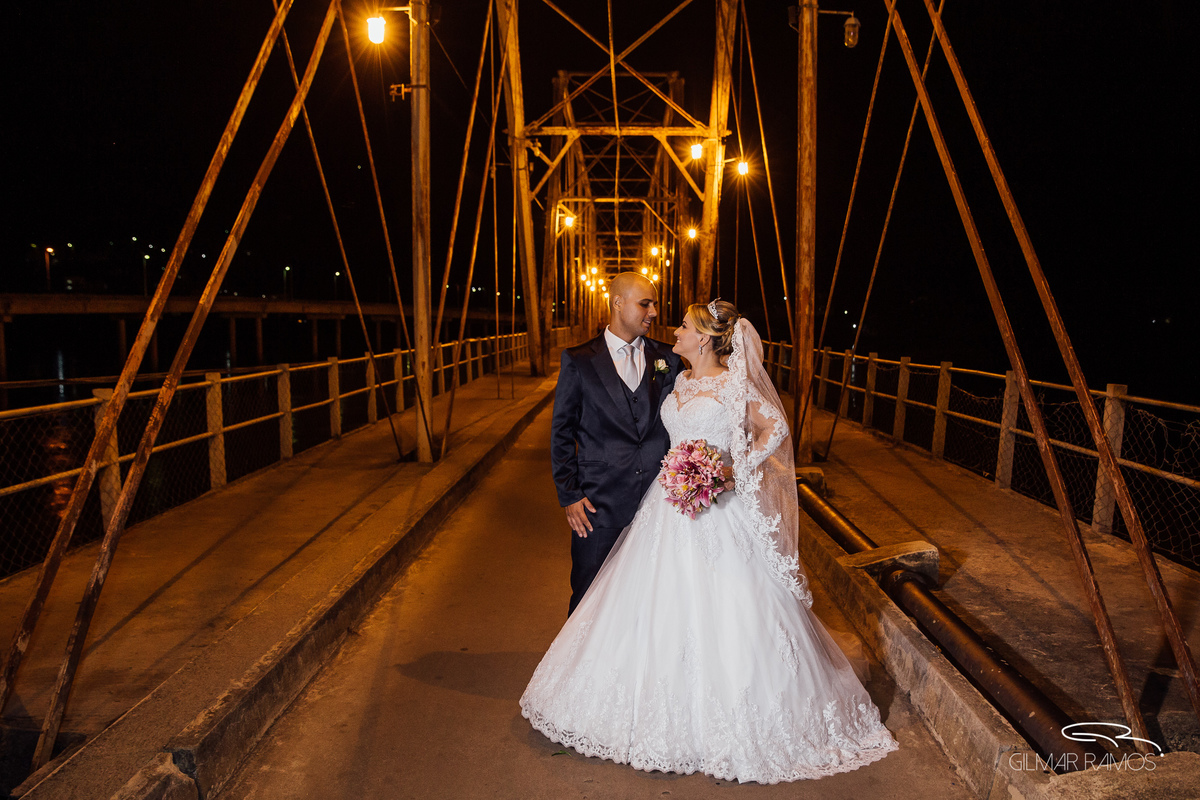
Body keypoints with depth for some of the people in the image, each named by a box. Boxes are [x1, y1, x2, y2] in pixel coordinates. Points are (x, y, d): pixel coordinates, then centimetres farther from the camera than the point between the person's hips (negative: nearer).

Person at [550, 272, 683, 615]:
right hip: (598, 502, -2)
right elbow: (561, 432, 0)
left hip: (656, 499, 2)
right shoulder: (579, 360, -2)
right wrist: (569, 496, -5)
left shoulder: (668, 359, 6)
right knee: (589, 595, 10)